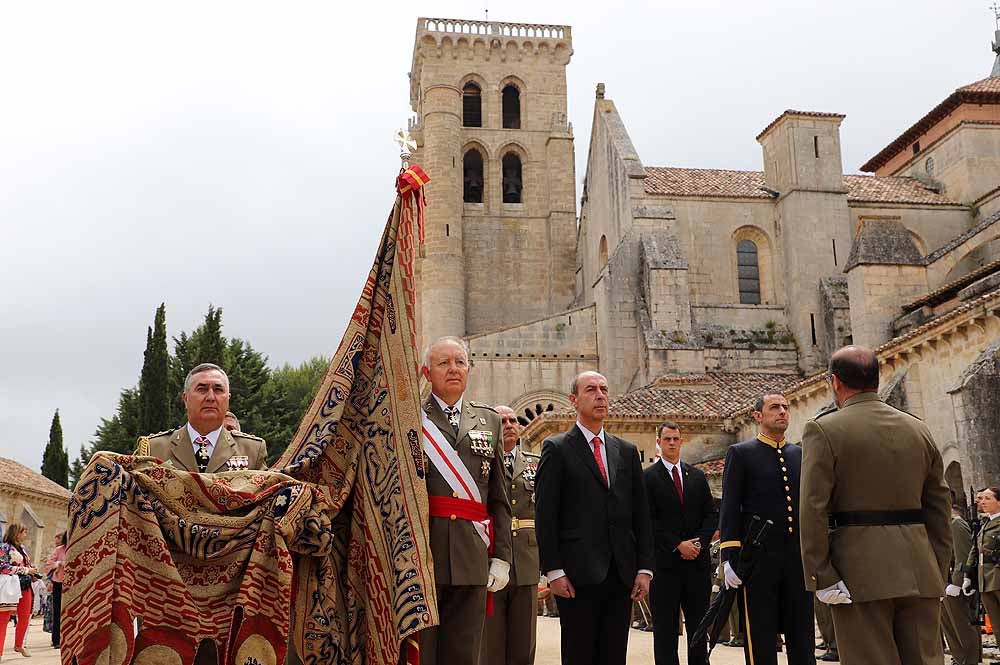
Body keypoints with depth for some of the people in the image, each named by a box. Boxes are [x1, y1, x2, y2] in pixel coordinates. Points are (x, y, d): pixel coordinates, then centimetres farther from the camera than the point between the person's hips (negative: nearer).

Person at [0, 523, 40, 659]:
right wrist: (25, 570, -18)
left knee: (25, 617, 14)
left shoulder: (22, 548, 15)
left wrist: (33, 574, 5)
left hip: (25, 587, 8)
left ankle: (19, 645, 31)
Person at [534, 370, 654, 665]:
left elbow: (640, 514, 13)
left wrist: (644, 568, 5)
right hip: (577, 574, -4)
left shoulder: (626, 451, 15)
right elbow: (545, 515, -5)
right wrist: (553, 571, -11)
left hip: (622, 574, 4)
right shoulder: (557, 449, 0)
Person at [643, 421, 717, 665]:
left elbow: (711, 514, 11)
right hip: (665, 562, -4)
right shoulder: (647, 477, 0)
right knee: (665, 627, 0)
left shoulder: (697, 476, 14)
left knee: (699, 625, 7)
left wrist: (699, 542, -5)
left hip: (698, 560, 4)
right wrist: (678, 545, -13)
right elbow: (648, 520, -7)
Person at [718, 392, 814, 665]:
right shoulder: (740, 453, 1)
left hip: (799, 558, 4)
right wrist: (729, 558, -12)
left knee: (803, 637, 7)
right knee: (760, 637, 1)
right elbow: (729, 509, -4)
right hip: (759, 559, -4)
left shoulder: (801, 454, 14)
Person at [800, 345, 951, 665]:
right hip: (920, 574, 5)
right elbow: (940, 507, 11)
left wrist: (821, 577, -10)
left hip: (860, 571, -5)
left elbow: (813, 509, -13)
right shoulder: (919, 429, 11)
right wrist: (938, 571, 15)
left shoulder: (823, 429, -5)